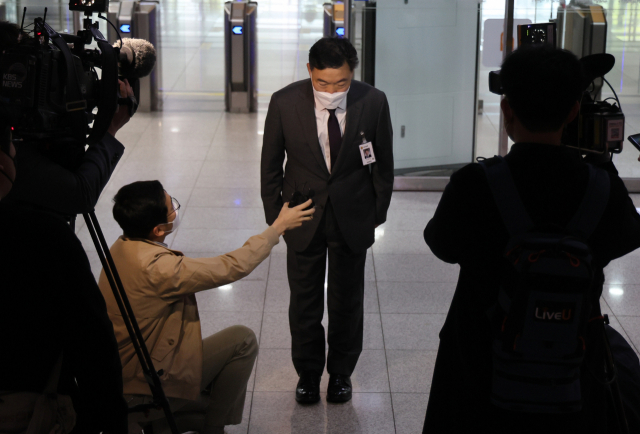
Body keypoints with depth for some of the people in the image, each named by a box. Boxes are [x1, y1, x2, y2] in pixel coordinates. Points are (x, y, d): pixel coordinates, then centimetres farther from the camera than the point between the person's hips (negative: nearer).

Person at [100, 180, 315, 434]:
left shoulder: (123, 247, -2)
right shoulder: (156, 267, -30)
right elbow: (231, 267, -22)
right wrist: (278, 227, -11)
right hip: (141, 387, -9)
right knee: (243, 341, -2)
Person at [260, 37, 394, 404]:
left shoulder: (373, 102, -14)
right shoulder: (285, 103, -15)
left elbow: (384, 163, 0)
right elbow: (271, 164, -3)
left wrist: (378, 212, 3)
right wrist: (275, 215, 0)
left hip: (353, 217, 0)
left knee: (347, 300, 14)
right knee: (305, 301, 12)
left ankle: (342, 372, 34)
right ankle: (308, 372, 33)